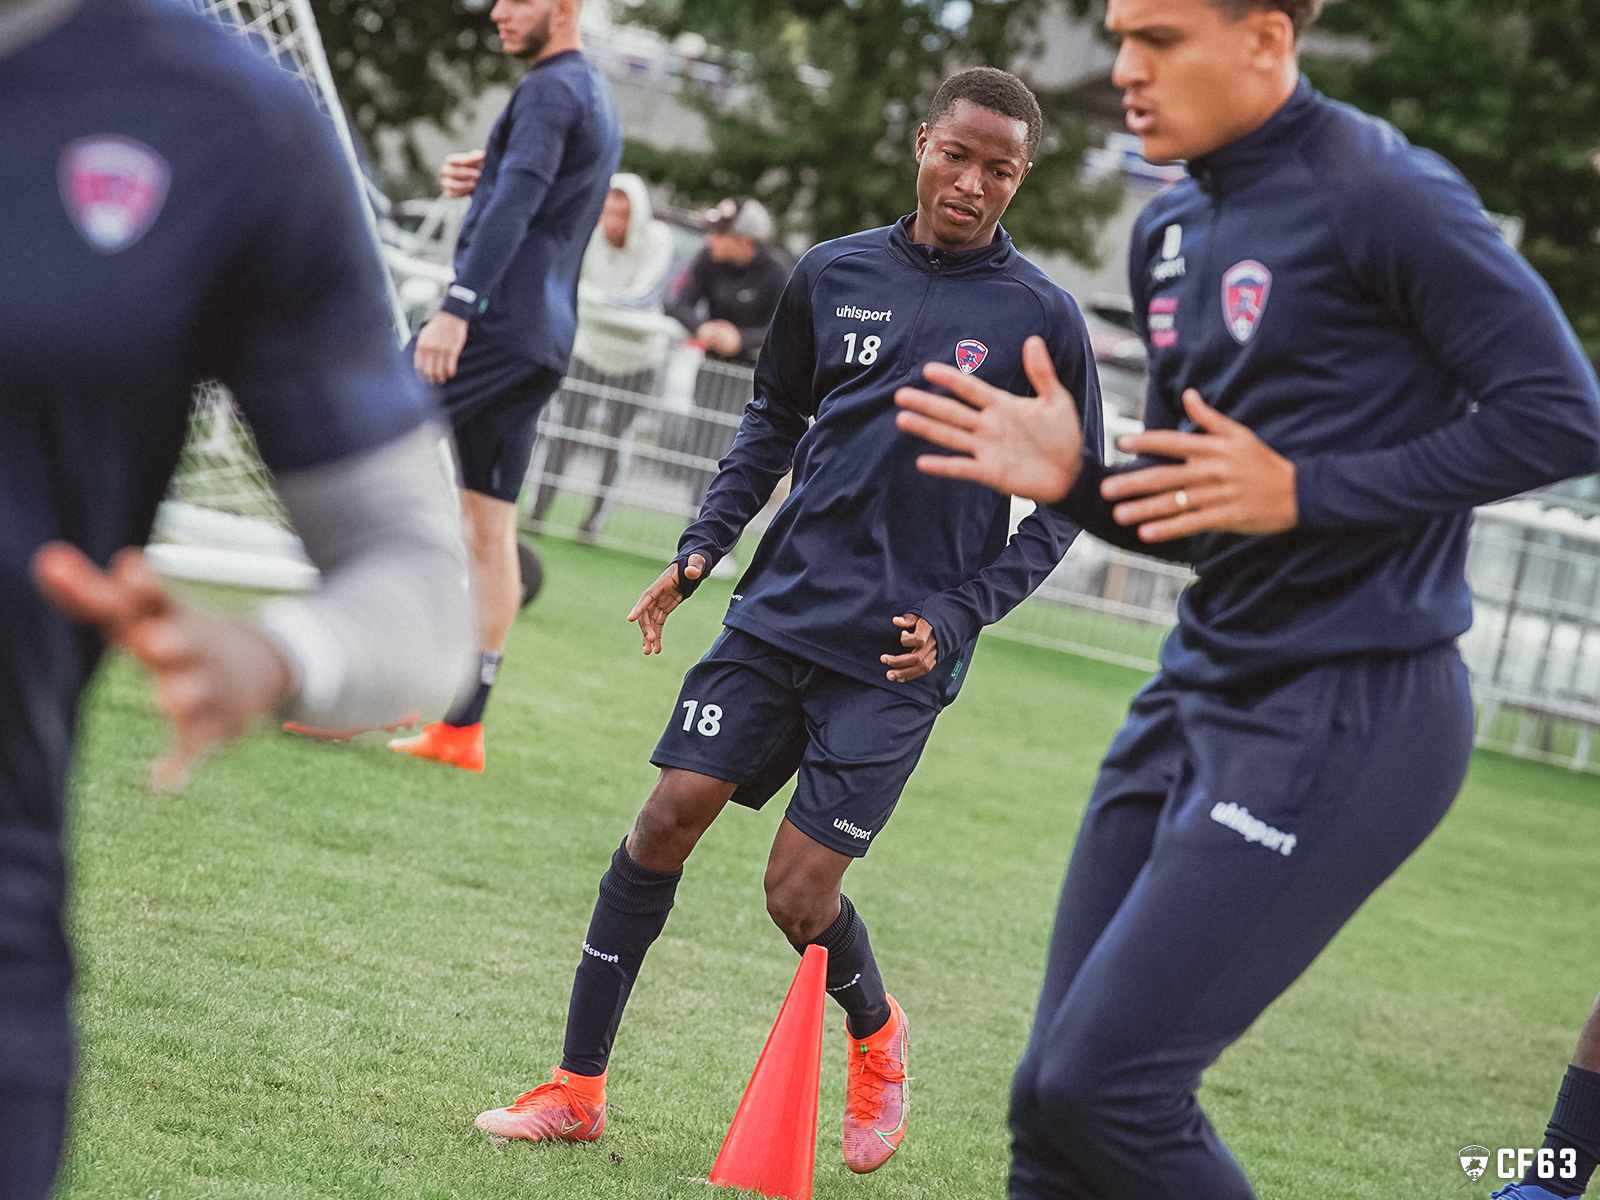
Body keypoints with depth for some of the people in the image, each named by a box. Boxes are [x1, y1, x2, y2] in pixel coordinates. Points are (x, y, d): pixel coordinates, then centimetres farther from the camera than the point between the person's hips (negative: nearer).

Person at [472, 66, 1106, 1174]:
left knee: (800, 895, -7)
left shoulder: (1043, 320, -3)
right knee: (669, 817, -6)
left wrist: (958, 616, -8)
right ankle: (578, 1090, 6)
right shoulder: (833, 273, 7)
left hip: (900, 652, -3)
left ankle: (876, 1038, 27)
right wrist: (700, 551, 9)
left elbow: (1064, 506, 3)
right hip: (781, 606, 3)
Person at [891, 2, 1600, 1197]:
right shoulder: (1171, 233, 13)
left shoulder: (1382, 196, -13)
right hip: (1202, 692, 9)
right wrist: (1073, 477, -1)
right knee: (1052, 1100, 8)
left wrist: (1305, 491, -19)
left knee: (1104, 1087, -12)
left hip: (1343, 719, -8)